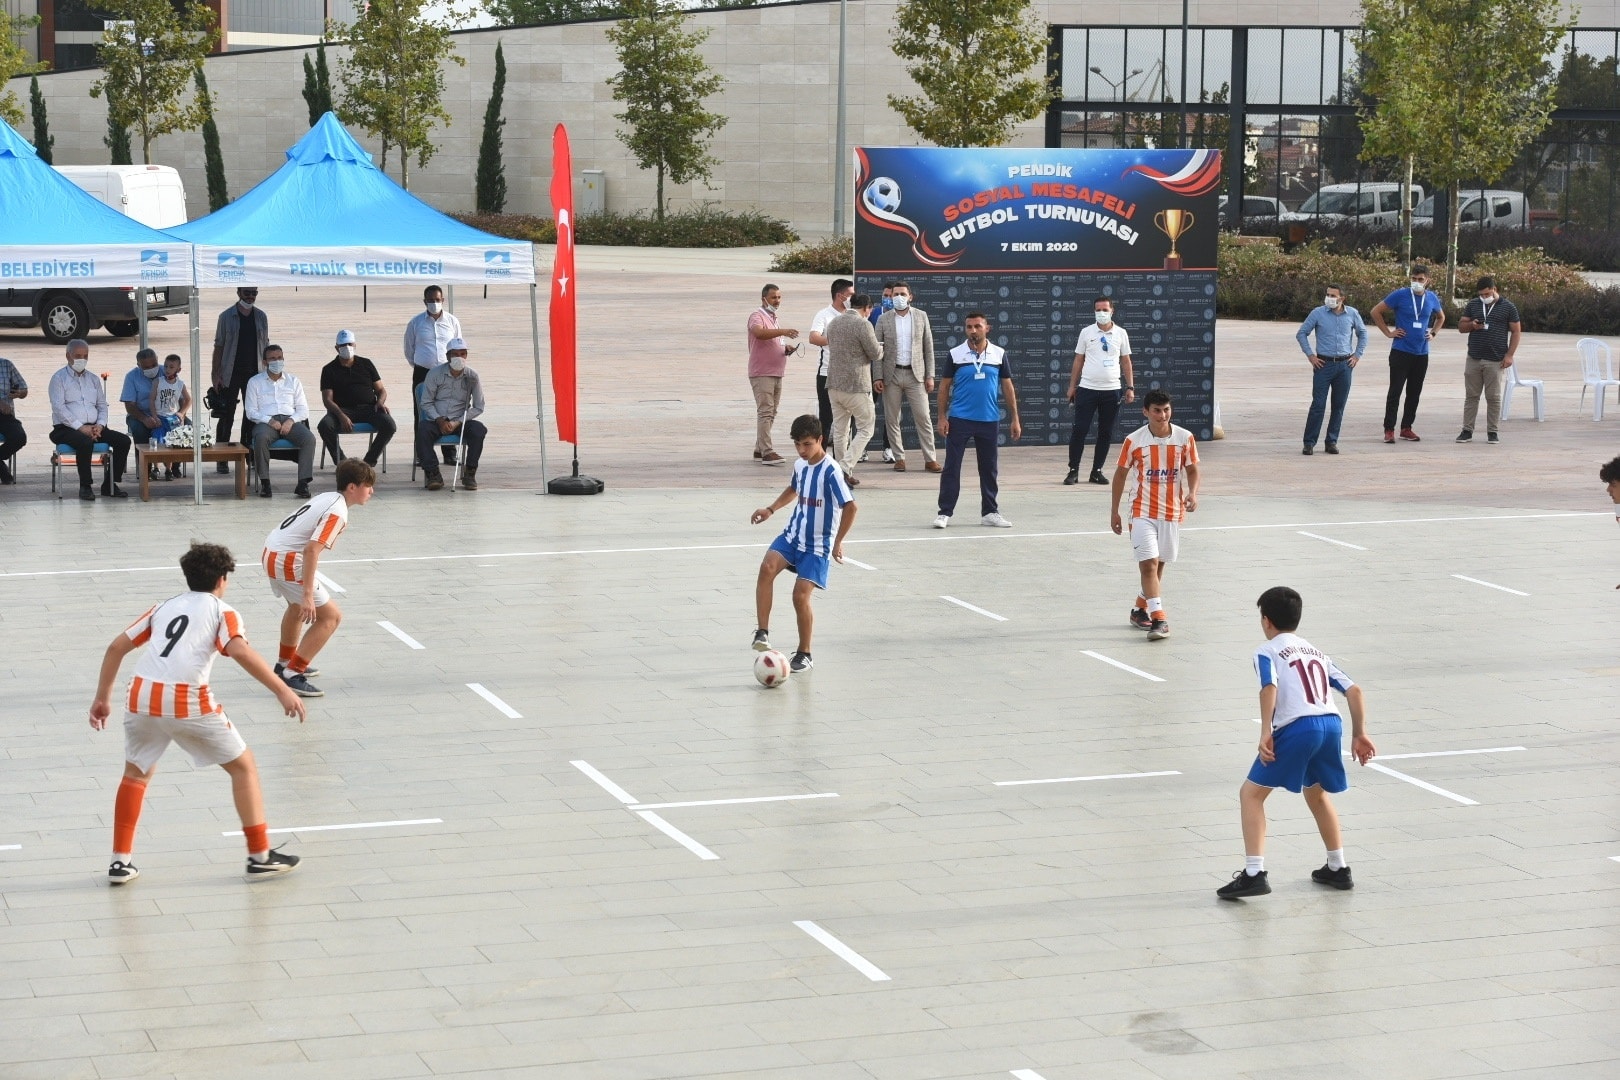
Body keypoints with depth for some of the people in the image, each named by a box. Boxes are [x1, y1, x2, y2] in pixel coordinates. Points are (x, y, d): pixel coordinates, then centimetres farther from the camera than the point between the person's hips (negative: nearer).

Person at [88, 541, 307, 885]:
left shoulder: (164, 607, 24)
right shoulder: (222, 611, 11)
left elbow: (117, 647, 20)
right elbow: (241, 652, -9)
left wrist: (102, 698, 27)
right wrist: (282, 691, -11)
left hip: (142, 697, 4)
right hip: (188, 702, -4)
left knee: (136, 773, 27)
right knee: (243, 766, 13)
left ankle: (121, 862, 24)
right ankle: (260, 856, 12)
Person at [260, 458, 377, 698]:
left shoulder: (327, 497, 11)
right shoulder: (338, 512, -17)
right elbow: (311, 550, -28)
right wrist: (308, 595, -31)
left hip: (271, 553, 10)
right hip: (289, 562, -10)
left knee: (297, 606, 34)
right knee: (330, 617, -5)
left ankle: (285, 663, 50)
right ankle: (292, 676, -10)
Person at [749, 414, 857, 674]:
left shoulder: (831, 470, -18)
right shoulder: (800, 465, 5)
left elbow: (850, 507, -20)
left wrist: (837, 543, -19)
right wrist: (770, 509, 15)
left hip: (817, 545, -6)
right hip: (792, 535, 6)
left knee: (801, 594, -10)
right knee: (767, 567, -22)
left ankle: (804, 654, 9)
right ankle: (763, 632, -20)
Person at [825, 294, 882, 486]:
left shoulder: (833, 323, 9)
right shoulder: (862, 325, -13)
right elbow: (876, 354, -10)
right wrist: (880, 348, 13)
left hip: (834, 384, 7)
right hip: (856, 386, -7)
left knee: (839, 430, 13)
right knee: (865, 429, 2)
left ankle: (842, 475, 14)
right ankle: (845, 467, -12)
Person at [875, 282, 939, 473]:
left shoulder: (921, 316, 4)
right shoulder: (884, 319, 3)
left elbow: (928, 348, 5)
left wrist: (930, 376, -1)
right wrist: (878, 377, -6)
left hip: (915, 374, -1)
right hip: (892, 374, 1)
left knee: (923, 418, -3)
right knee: (892, 419, 3)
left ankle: (930, 459, 1)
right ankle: (899, 458, 13)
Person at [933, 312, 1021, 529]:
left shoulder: (999, 354, 3)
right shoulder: (955, 354, 0)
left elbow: (1007, 387, 7)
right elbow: (944, 386, 4)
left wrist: (1015, 419, 3)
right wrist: (942, 417, -3)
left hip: (989, 421, 2)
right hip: (959, 419, -1)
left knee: (988, 468, 9)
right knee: (951, 467, -2)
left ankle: (990, 512, 19)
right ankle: (945, 512, 3)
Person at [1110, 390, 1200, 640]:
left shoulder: (1185, 438, -4)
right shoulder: (1134, 441, -8)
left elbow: (1192, 470, 7)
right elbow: (1120, 474, 3)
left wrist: (1192, 493, -13)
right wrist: (1115, 512, 5)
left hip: (1172, 511, 3)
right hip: (1142, 511, -3)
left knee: (1158, 564, 13)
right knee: (1149, 563, -14)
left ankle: (1141, 609, 32)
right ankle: (1159, 619, -17)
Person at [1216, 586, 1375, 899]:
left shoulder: (1267, 652, 9)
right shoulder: (1317, 652, 28)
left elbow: (1270, 687, -11)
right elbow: (1354, 690, 20)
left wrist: (1265, 732, -16)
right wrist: (1359, 734, 21)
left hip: (1297, 727, -6)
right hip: (1331, 723, 6)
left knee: (1251, 793, 5)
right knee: (1316, 793, 31)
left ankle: (1254, 874, -7)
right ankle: (1338, 869, 33)